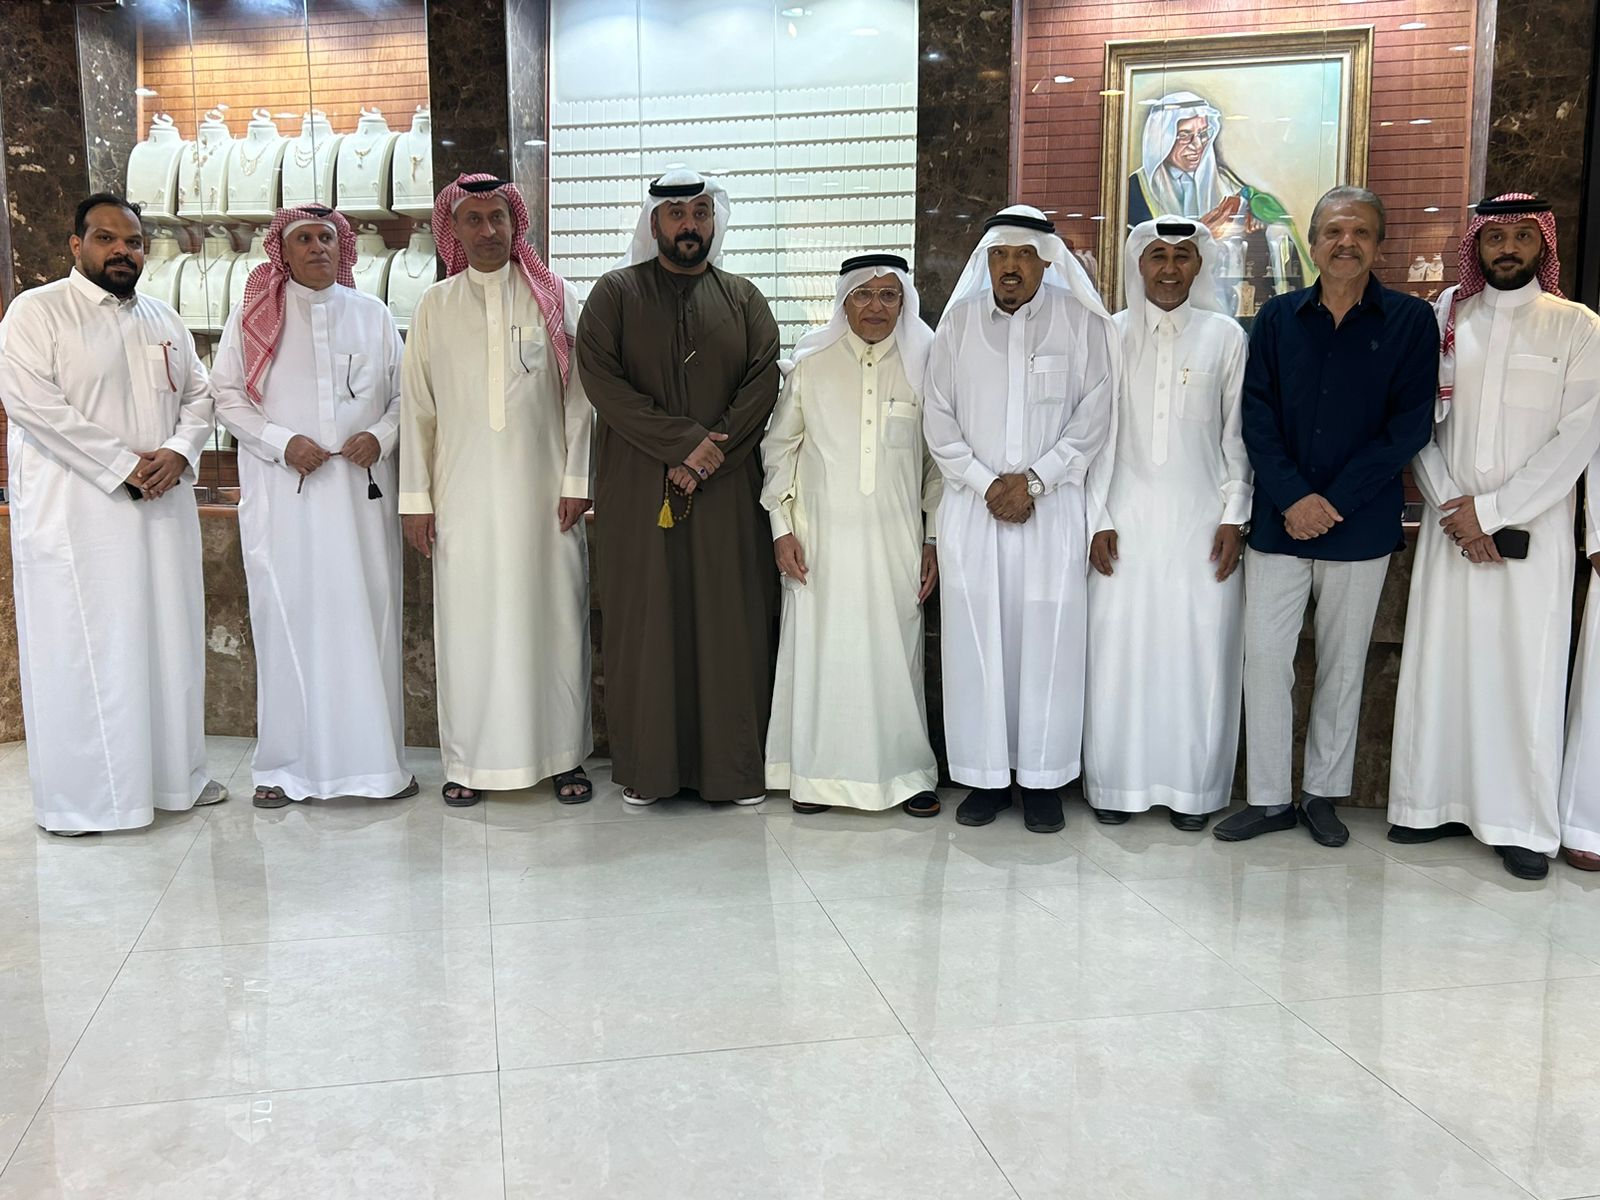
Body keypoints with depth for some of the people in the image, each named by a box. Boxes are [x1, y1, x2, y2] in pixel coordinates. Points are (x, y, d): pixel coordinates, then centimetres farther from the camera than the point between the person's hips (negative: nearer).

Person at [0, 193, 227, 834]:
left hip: (162, 509, 6)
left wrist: (178, 452, -6)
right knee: (80, 648, -3)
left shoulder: (164, 320, 17)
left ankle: (174, 773, 19)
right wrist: (123, 465, -17)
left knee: (168, 637, 9)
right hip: (74, 510, -6)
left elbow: (198, 395, 16)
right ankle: (78, 794, 5)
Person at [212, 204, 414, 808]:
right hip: (282, 493, -1)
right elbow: (228, 397, 4)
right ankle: (286, 764, 7)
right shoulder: (254, 315, 8)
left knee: (369, 616, 0)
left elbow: (404, 394, 12)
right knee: (288, 617, -1)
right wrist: (282, 442, -10)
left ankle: (375, 756, 8)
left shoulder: (373, 315, 13)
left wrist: (382, 435, -7)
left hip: (362, 489, 1)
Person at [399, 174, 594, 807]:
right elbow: (416, 404, 7)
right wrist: (415, 497, 2)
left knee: (553, 617, 2)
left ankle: (563, 755, 13)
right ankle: (470, 760, 13)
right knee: (468, 621, 3)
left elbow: (578, 396, 2)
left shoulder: (555, 297, 5)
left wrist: (577, 481, -4)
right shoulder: (435, 304, 9)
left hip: (542, 488, -1)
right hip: (462, 490, 1)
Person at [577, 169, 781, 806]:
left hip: (727, 491, 1)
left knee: (731, 621, 1)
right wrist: (684, 444, -14)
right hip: (636, 487, -1)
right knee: (642, 620, 1)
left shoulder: (743, 298, 12)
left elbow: (763, 381, 1)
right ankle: (645, 766, 10)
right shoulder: (616, 293, 6)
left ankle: (735, 765, 10)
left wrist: (712, 455, -13)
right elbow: (601, 378, -6)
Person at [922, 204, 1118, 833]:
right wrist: (984, 483, -5)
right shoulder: (958, 322, 7)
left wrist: (1033, 480, -9)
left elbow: (1093, 416, -1)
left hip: (1052, 507, -1)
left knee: (1048, 637, -1)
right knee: (975, 638, 2)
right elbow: (938, 417, 6)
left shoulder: (1082, 323, 2)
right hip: (971, 506, 2)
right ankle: (986, 775, 14)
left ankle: (1042, 779, 11)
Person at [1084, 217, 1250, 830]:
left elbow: (1237, 434, 6)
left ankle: (1193, 788, 13)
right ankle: (1118, 783, 13)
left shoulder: (1225, 336, 5)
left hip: (1200, 520, 0)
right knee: (1119, 647, 1)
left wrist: (1234, 517, -1)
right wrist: (1098, 519, 0)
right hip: (1127, 519, 1)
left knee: (1200, 651, 1)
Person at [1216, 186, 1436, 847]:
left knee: (1342, 665, 8)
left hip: (1360, 525, -1)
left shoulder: (1411, 321, 0)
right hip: (1278, 520, 1)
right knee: (1265, 657, -1)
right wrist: (1293, 498, -13)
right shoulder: (1277, 318, 5)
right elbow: (1257, 417, -1)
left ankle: (1324, 794, 21)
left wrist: (1333, 502, -12)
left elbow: (1409, 425, -6)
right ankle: (1268, 798, 10)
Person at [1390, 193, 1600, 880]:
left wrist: (1491, 509, -10)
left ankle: (1522, 824, 8)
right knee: (1439, 662, 3)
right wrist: (1451, 506, -8)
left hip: (1533, 528, -2)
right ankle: (1439, 803, 15)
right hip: (1450, 525, 2)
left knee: (1527, 674, -1)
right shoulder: (1447, 317, 9)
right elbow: (1420, 421, 5)